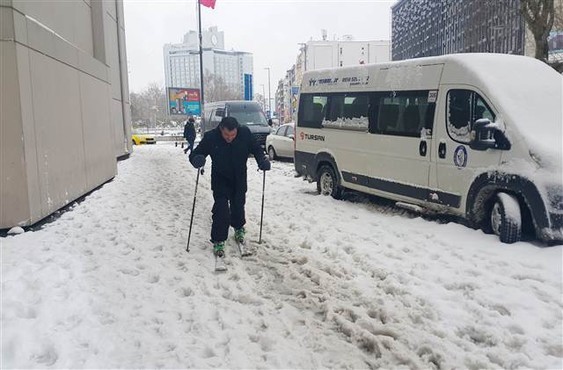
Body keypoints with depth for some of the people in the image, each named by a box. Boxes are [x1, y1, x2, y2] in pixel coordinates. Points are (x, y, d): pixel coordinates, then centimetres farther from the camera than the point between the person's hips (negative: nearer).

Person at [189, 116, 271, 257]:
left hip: (240, 181, 2)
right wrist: (197, 159, -38)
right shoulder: (210, 137, -21)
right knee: (221, 210, -11)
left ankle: (239, 229, 44)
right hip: (220, 181, -2)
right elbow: (196, 153, -14)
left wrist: (262, 160, -23)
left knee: (238, 206, 14)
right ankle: (218, 241, 3)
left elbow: (256, 149, -3)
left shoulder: (245, 133, -18)